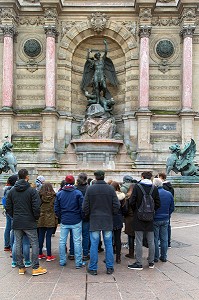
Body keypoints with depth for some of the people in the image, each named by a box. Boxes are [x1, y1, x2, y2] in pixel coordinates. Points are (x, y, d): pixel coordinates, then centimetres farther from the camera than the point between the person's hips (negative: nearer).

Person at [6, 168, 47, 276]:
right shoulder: (32, 190, -11)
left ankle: (21, 268, 19)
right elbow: (36, 208, -15)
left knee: (18, 244, 12)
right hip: (29, 223, -5)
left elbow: (8, 208, 6)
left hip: (16, 223, 5)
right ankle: (35, 268, 5)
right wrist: (36, 218, 2)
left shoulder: (12, 191, 4)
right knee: (35, 244, 4)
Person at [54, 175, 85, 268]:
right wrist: (81, 217, 7)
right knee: (77, 241, 2)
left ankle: (62, 261, 19)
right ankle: (78, 263, 6)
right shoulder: (78, 193, -8)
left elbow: (56, 209, 4)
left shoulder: (59, 194, 1)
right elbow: (82, 207, -8)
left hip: (64, 221, 3)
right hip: (76, 221, -2)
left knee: (62, 241, 12)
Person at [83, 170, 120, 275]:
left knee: (94, 245, 5)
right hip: (108, 220, 1)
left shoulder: (90, 189, -6)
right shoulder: (111, 189, -3)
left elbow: (85, 207, -3)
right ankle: (110, 268, 15)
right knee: (108, 244, 9)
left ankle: (93, 268, 10)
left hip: (94, 220, -1)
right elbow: (116, 205, -3)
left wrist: (89, 215, 14)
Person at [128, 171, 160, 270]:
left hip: (139, 218, -3)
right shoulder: (154, 188, 0)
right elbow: (158, 204, 0)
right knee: (151, 241, 12)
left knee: (139, 242, 2)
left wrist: (135, 211, 7)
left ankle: (139, 263, 6)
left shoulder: (137, 186, -8)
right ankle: (151, 262, 21)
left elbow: (132, 202, -11)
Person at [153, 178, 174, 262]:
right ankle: (164, 257, 19)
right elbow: (172, 208, 7)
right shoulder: (169, 194, 0)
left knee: (155, 239, 6)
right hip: (165, 220, 5)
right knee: (164, 239, 12)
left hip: (155, 220, -5)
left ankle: (155, 257, 12)